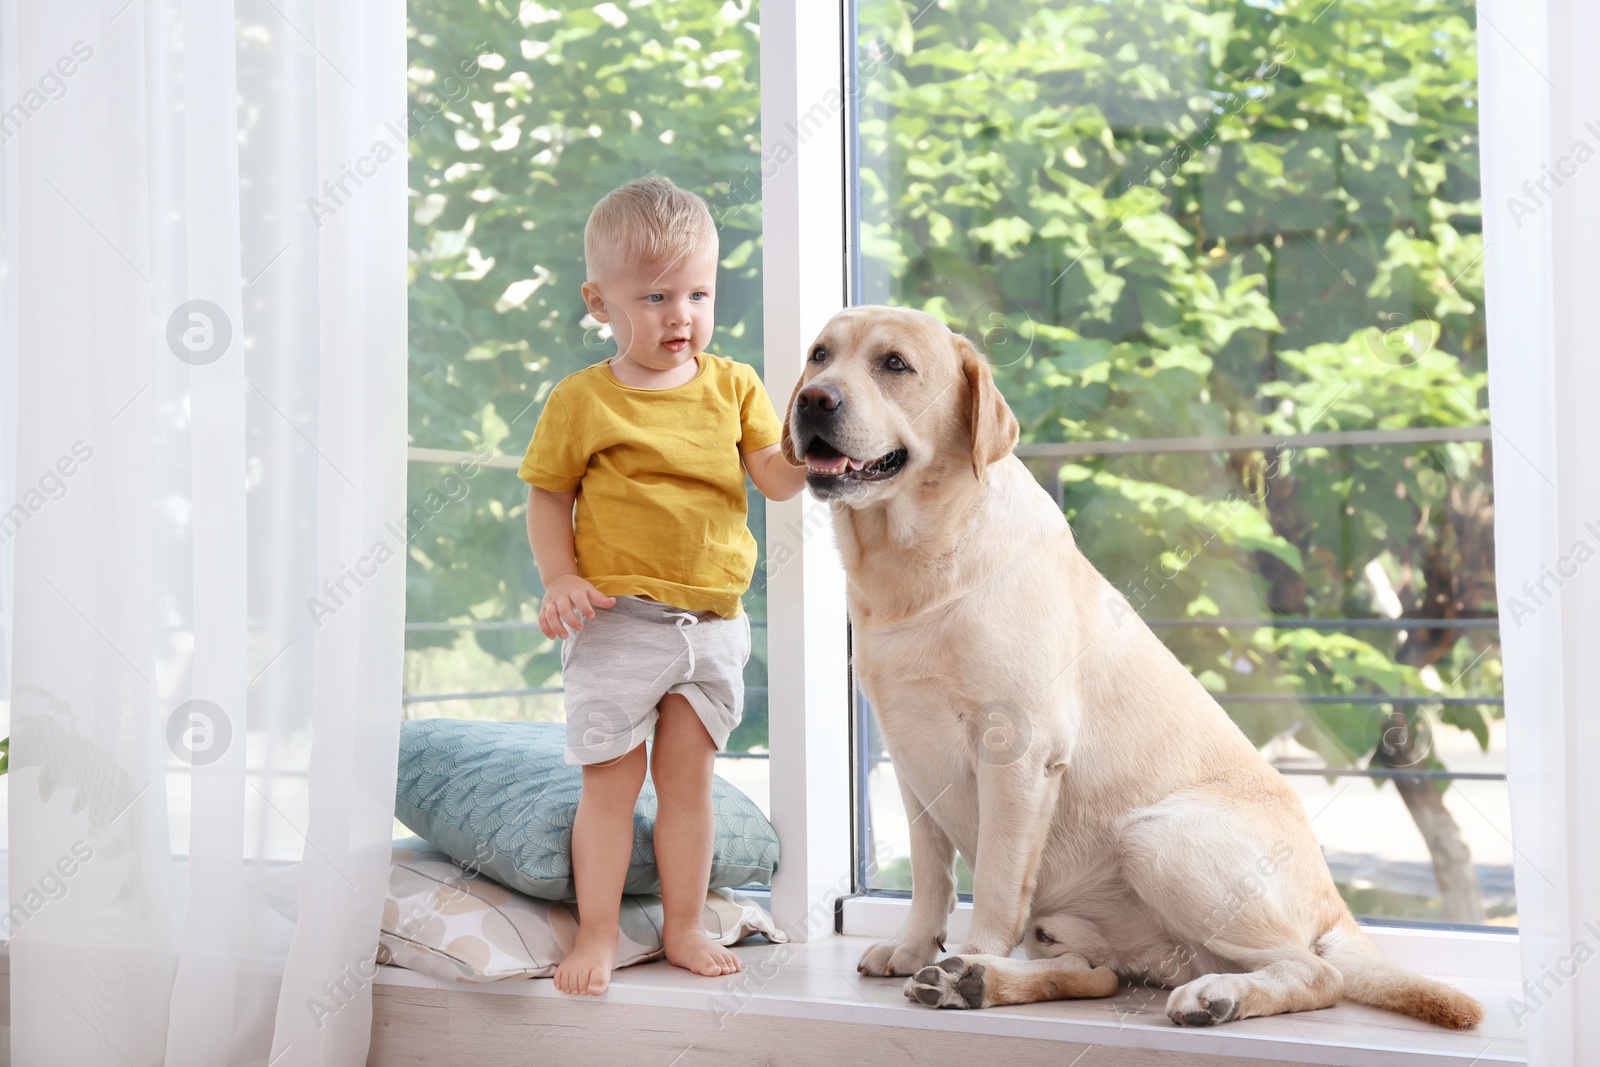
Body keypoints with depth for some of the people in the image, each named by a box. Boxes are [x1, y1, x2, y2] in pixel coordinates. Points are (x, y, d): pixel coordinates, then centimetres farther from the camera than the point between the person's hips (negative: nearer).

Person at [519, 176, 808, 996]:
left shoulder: (732, 385, 5)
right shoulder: (582, 401, -4)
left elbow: (779, 480, -3)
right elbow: (547, 497, 2)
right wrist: (560, 579, -12)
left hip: (712, 622, 3)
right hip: (618, 622, -3)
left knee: (688, 778, 12)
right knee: (611, 781, 4)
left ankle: (684, 928, 24)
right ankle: (598, 934, 16)